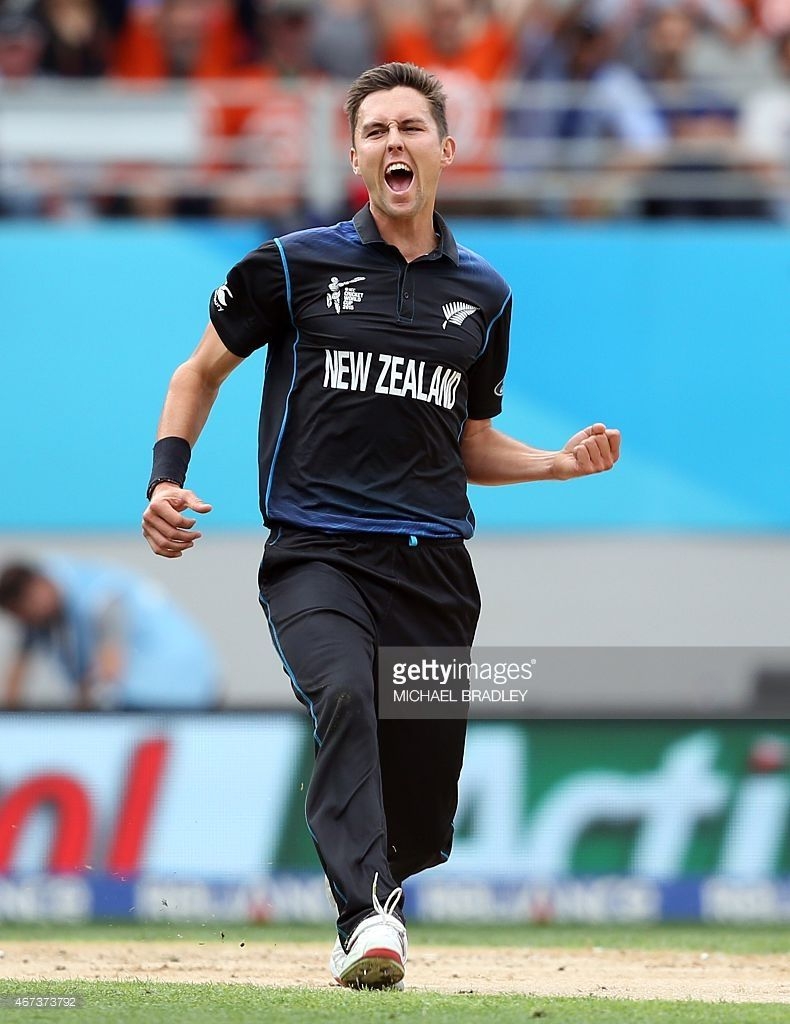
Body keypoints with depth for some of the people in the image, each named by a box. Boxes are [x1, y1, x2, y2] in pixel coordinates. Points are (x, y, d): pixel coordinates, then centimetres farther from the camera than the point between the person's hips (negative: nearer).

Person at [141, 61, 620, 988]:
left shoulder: (482, 296, 15)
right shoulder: (296, 266, 4)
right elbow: (203, 369, 14)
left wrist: (560, 462, 7)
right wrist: (167, 476, -1)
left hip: (434, 566, 3)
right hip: (316, 555, -3)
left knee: (422, 808, 2)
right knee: (344, 695, -34)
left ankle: (377, 906, 35)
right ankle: (366, 921, -46)